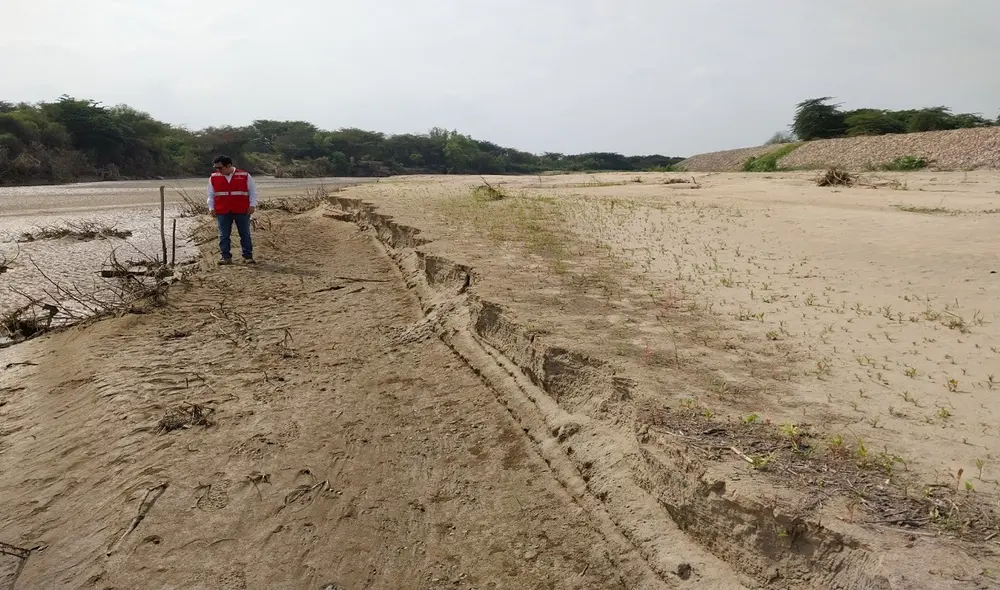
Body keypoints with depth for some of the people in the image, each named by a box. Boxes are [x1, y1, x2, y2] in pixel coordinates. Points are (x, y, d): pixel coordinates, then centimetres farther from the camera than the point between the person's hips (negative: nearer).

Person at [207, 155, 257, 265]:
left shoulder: (244, 176, -1)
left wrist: (252, 205, -4)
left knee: (245, 234, 2)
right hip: (222, 211, 2)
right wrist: (211, 208, 6)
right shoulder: (213, 177, 6)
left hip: (242, 211, -2)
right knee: (223, 235, 2)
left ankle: (248, 256, 8)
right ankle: (226, 257, 9)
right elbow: (211, 194, 13)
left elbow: (253, 191, 4)